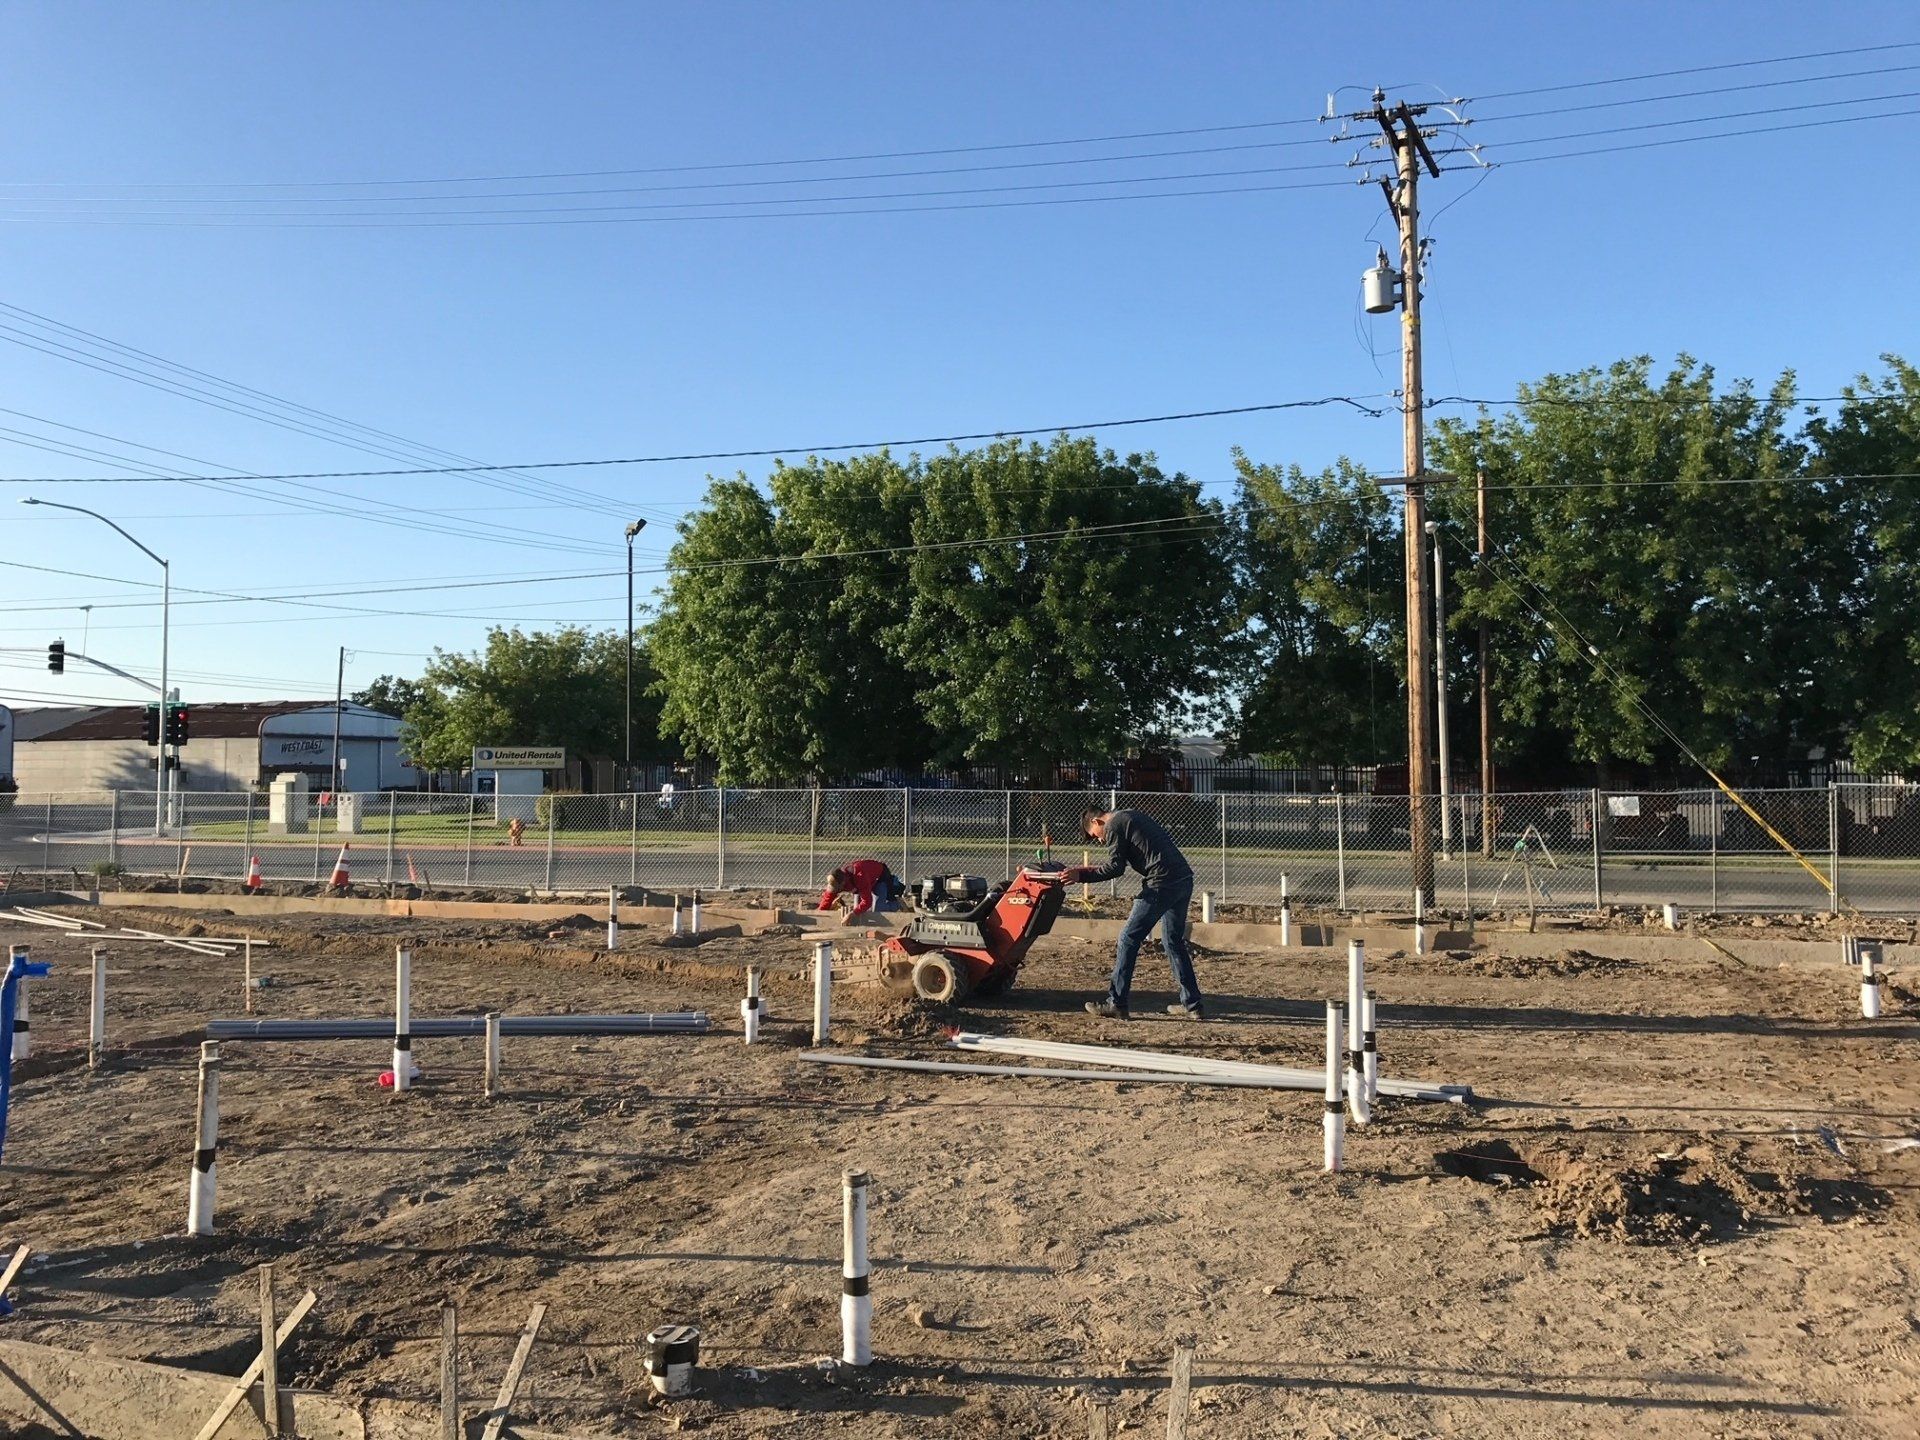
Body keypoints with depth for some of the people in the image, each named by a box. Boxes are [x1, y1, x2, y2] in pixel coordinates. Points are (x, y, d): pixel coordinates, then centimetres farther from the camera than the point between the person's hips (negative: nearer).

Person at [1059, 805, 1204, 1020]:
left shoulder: (1113, 826, -2)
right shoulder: (1131, 817, 26)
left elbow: (1115, 868, -7)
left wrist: (1081, 876, -4)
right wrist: (1092, 870, 32)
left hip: (1162, 885, -9)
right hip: (1184, 881, 9)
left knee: (1129, 939, 0)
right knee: (1174, 941, 19)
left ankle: (1115, 1004, 3)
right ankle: (1192, 1004, 20)